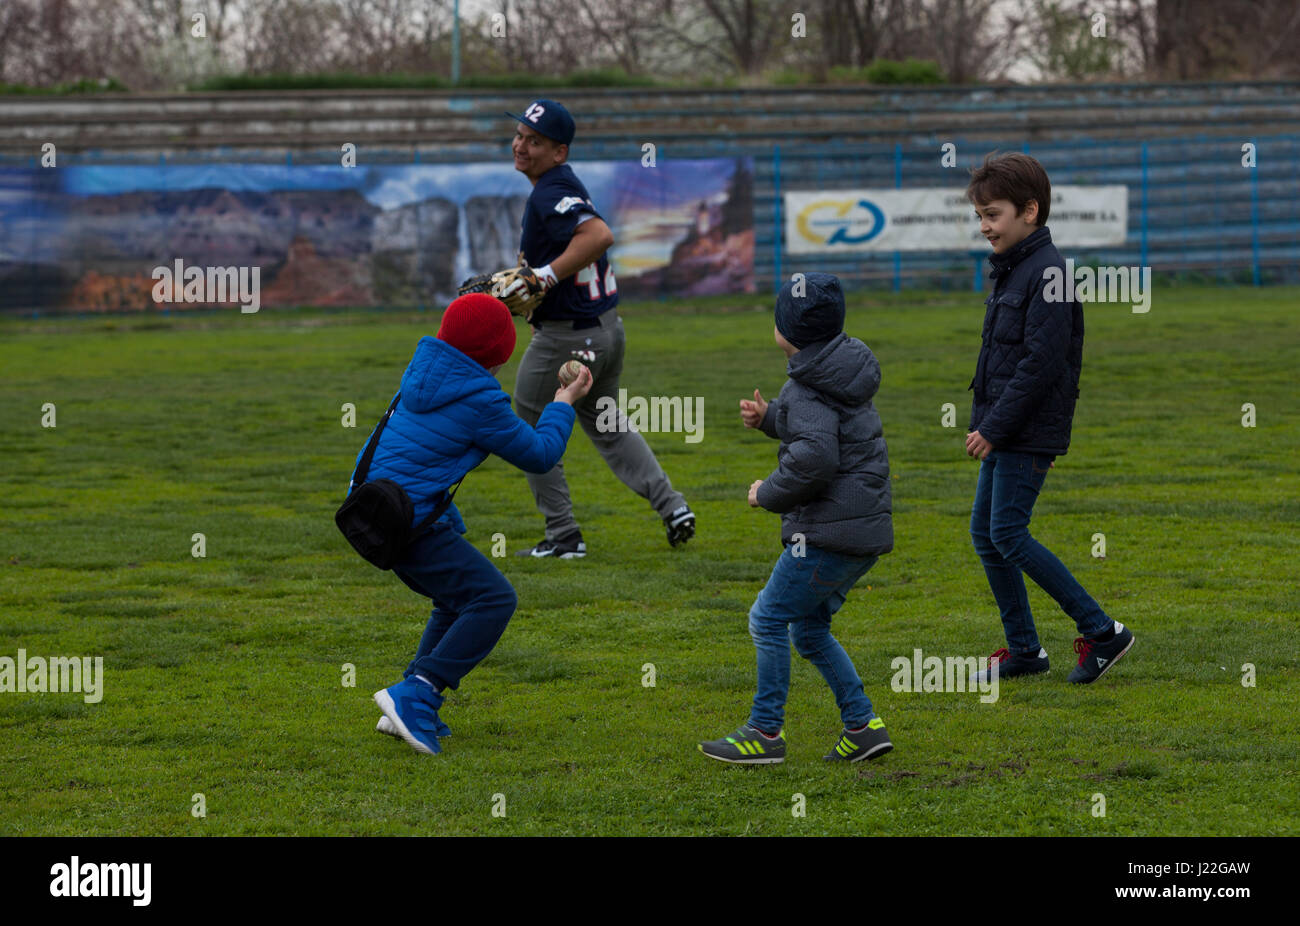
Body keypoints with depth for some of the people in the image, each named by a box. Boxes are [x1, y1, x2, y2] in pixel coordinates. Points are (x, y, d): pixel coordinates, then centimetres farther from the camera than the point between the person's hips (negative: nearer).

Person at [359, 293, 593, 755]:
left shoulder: (424, 368, 9)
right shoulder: (479, 401, -15)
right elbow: (539, 455, -3)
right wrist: (563, 404, 13)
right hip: (411, 520, -10)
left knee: (458, 600, 21)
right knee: (493, 599, -11)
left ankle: (414, 708, 12)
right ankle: (414, 697, -19)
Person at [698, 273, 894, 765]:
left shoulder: (809, 391, -16)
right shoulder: (840, 369, 13)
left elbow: (814, 458, -29)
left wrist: (768, 493, -13)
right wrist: (768, 418, 13)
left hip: (831, 532, -10)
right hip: (865, 528, 10)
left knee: (770, 618, -2)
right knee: (809, 628, 17)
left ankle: (765, 732, 0)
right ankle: (863, 725, 13)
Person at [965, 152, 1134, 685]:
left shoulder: (1047, 273, -16)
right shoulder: (1011, 270, 14)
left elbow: (1041, 362, -22)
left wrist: (994, 427, -19)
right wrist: (982, 423, 15)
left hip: (1031, 432, -10)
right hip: (1003, 431, 10)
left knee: (1008, 533, -11)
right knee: (985, 532, 9)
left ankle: (1100, 631, -7)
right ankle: (1023, 649, 17)